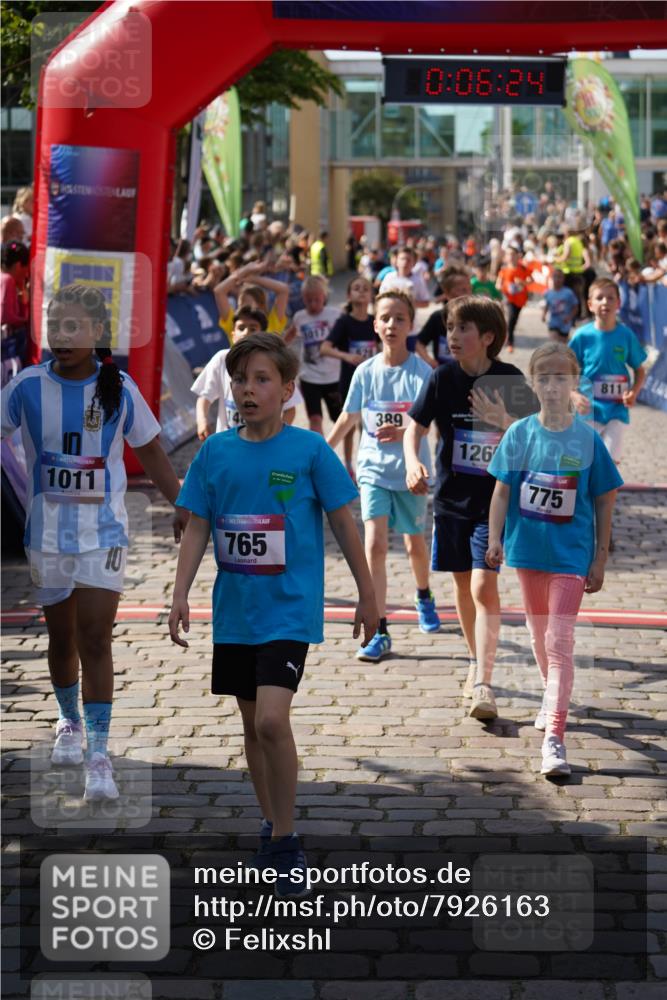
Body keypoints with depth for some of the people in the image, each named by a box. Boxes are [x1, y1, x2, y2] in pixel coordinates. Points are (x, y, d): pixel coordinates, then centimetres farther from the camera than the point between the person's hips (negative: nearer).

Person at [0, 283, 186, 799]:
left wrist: (181, 506, 7)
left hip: (103, 530, -1)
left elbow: (150, 451, 5)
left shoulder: (119, 388, -6)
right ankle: (69, 722, 38)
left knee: (95, 640, -9)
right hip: (47, 530, 2)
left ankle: (99, 754, -7)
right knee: (62, 637, 14)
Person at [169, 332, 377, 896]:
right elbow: (198, 529, 6)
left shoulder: (310, 450, -8)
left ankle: (286, 841, -5)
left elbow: (344, 524, -1)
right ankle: (270, 826, 30)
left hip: (290, 610, -4)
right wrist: (181, 595, -3)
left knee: (272, 720, -18)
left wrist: (367, 595, 3)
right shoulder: (215, 452, 2)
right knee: (252, 724, 14)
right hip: (234, 612, 5)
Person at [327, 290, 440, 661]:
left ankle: (424, 597, 48)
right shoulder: (365, 372, -1)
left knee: (415, 544, 17)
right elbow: (348, 419, 11)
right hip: (373, 469, 1)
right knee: (375, 544, -13)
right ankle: (379, 632, -13)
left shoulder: (421, 372, -9)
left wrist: (403, 432, -34)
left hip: (411, 470, -1)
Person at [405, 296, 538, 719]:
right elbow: (415, 427, 0)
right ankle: (477, 660, 35)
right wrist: (413, 462, -20)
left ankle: (483, 683, -14)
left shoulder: (510, 380, -9)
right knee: (463, 584, 14)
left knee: (484, 586, -13)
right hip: (452, 495, 3)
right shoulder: (444, 377, -4)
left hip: (495, 498, -3)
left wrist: (501, 418, -23)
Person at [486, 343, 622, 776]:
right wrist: (494, 540, -7)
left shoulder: (588, 439, -8)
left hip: (571, 553, -3)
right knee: (539, 633, 19)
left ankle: (554, 737, -14)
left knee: (560, 640, -10)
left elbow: (604, 501, -1)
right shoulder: (520, 434, -3)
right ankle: (555, 697, 44)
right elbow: (502, 491, 2)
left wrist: (600, 558, -1)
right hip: (528, 547, 3)